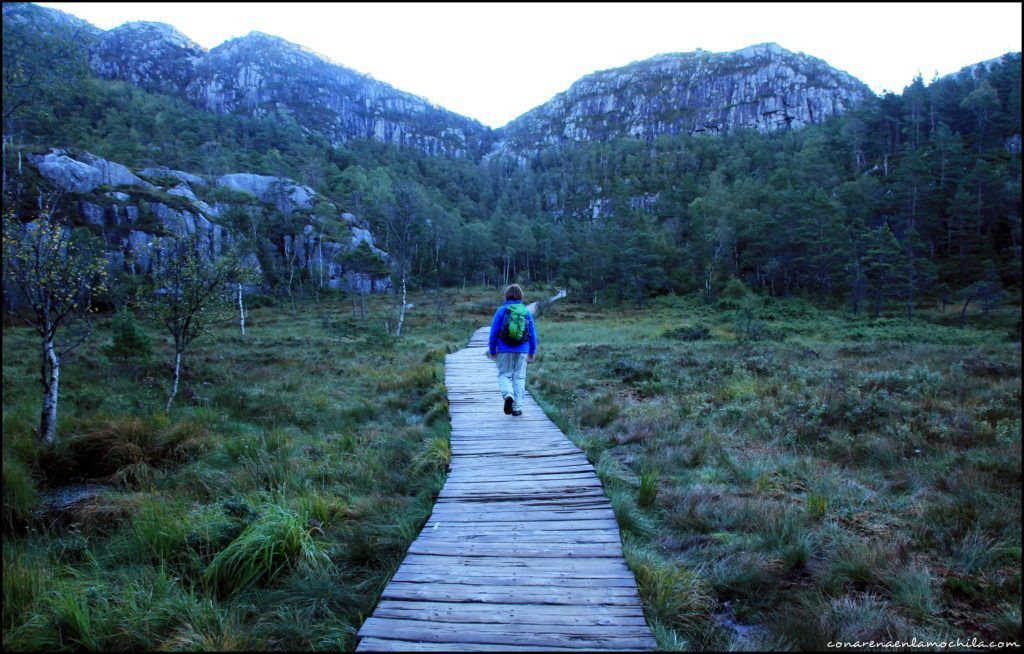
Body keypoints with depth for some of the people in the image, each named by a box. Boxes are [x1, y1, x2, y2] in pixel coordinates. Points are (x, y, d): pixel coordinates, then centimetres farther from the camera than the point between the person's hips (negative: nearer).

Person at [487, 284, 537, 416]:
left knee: (504, 375, 10)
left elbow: (494, 332, -2)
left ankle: (508, 395, -19)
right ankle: (517, 407, 8)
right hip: (522, 350, 2)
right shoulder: (526, 312, 4)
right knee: (519, 377, 8)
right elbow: (533, 333, 7)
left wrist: (492, 350, 7)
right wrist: (532, 352, 17)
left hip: (505, 350, -2)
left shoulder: (501, 311, -2)